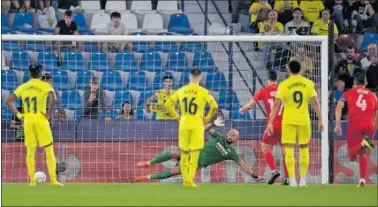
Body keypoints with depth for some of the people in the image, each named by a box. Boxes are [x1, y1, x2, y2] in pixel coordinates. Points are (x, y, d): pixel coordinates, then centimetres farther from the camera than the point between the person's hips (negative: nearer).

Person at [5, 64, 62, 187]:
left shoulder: (23, 87, 8)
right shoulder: (45, 86, -4)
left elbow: (8, 101, 10)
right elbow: (53, 98, -23)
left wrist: (18, 114, 9)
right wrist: (49, 114, -13)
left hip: (27, 121, 3)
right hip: (41, 120, -3)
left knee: (30, 152, 10)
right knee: (49, 151, 3)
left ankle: (32, 181, 6)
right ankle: (53, 180, -2)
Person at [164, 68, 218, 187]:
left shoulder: (181, 90, 5)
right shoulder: (203, 91, -5)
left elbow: (167, 104, 5)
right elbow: (214, 106, -15)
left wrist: (177, 117, 12)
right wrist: (207, 118, -1)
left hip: (183, 125, 3)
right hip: (197, 126, -3)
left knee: (184, 153, 13)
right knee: (194, 154, -1)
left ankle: (185, 180, 13)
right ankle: (190, 180, -9)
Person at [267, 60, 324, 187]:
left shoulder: (284, 85, -4)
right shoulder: (308, 84, 1)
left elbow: (277, 104, -6)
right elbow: (315, 102, -2)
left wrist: (270, 122, -4)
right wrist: (320, 120, 4)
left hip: (288, 121, -1)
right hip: (304, 120, 2)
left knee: (289, 150, 2)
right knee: (304, 150, 12)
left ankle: (292, 180, -4)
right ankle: (303, 180, 8)